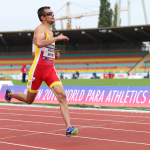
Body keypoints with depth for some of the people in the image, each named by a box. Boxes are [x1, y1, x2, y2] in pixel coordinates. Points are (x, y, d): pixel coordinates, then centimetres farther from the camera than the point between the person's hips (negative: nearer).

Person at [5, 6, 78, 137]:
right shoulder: (40, 29, -10)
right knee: (29, 100, 10)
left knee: (62, 95, -13)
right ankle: (10, 94, 43)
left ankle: (69, 128, -17)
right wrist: (57, 38, -27)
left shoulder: (50, 32, 17)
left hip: (50, 70, 6)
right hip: (37, 69, -6)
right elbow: (39, 43, -33)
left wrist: (55, 55, 10)